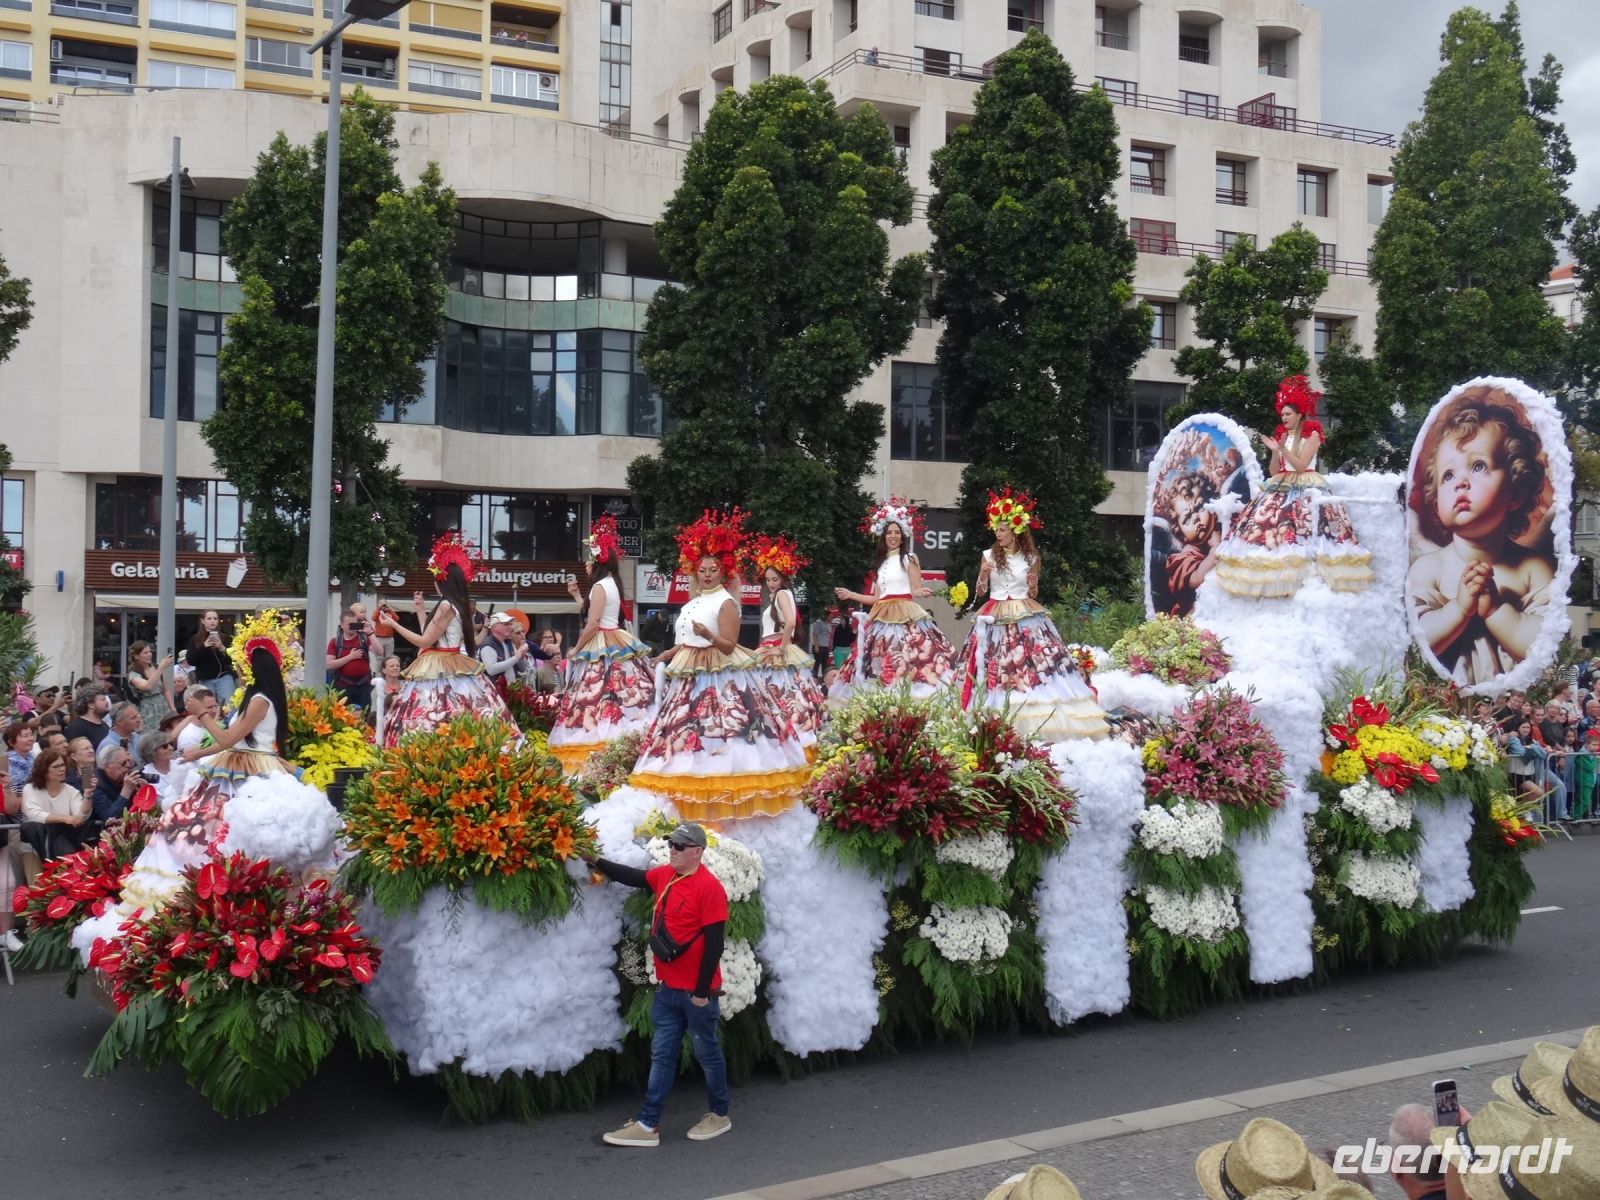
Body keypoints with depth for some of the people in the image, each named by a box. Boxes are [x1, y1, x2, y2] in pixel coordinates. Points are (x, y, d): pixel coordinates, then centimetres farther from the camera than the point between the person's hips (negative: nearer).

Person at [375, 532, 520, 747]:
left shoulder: (447, 605, -13)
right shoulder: (460, 604, 14)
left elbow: (425, 642, -12)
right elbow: (430, 637, 18)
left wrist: (394, 624, -3)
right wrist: (420, 610, 29)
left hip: (441, 672, -9)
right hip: (452, 668, 9)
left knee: (433, 720, -13)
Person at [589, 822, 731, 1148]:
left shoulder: (709, 888, -20)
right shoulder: (665, 876, 4)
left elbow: (714, 944, -20)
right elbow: (634, 877, 18)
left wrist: (702, 991, -18)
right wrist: (596, 862, 4)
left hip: (695, 992, -8)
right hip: (667, 988, 8)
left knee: (707, 1053, 9)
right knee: (661, 1056, 11)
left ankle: (719, 1115, 26)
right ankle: (648, 1125, 15)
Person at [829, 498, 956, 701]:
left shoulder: (909, 558, 4)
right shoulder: (881, 563, 20)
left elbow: (916, 591, -3)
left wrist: (922, 592, -26)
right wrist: (851, 595, 22)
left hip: (905, 617, -6)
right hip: (882, 618, 6)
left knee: (906, 665, -17)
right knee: (880, 666, -2)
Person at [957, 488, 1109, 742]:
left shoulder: (1030, 557, 4)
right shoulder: (989, 555, 2)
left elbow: (1033, 594, 12)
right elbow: (980, 591, 4)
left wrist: (1033, 584, -9)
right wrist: (983, 575, -14)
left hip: (1026, 617, 0)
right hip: (996, 618, 0)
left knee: (1035, 665, -6)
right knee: (997, 670, -2)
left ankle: (1037, 724, -1)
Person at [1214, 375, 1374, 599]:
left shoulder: (1312, 434, 0)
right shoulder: (1281, 435, 16)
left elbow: (1301, 465, -10)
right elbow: (1274, 471, 10)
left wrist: (1283, 449, -19)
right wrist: (1275, 451, -5)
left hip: (1306, 489, -5)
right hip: (1281, 488, 5)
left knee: (1303, 530, -21)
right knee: (1265, 523, -13)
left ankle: (1309, 575, -22)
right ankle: (1273, 575, -14)